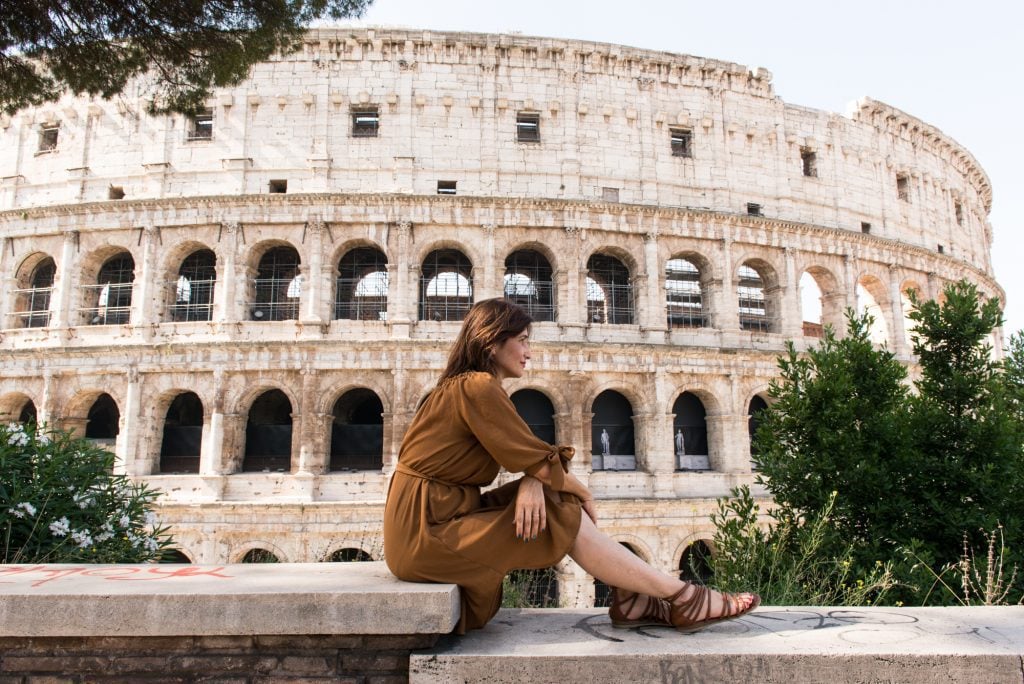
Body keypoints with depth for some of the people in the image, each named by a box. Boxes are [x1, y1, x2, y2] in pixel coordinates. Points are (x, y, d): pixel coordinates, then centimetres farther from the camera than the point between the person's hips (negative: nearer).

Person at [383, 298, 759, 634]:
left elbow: (527, 456, 7)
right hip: (427, 533, -9)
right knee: (566, 517, -10)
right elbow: (541, 463, -15)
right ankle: (684, 599, -3)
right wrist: (584, 494, 4)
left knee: (545, 496, 3)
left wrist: (531, 482, -16)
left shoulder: (462, 388, 14)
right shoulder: (476, 387, -17)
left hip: (440, 517, 9)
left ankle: (628, 599, 0)